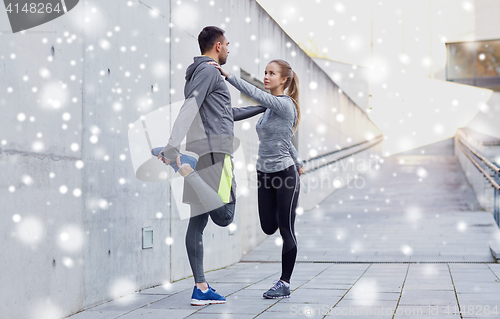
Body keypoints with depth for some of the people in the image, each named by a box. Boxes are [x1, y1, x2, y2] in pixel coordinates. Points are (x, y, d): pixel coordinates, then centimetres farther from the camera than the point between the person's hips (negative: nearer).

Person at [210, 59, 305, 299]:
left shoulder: (285, 105, -13)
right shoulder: (269, 107, 12)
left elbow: (255, 93, -26)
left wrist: (227, 75, -30)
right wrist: (298, 164, 29)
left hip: (284, 173, -7)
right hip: (265, 173, 8)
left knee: (286, 230, 0)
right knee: (269, 228, 8)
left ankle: (284, 284, 7)